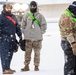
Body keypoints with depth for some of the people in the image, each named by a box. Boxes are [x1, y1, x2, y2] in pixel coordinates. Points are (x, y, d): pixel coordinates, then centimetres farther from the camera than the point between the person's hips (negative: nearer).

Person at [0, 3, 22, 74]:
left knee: (10, 53, 11)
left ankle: (7, 68, 20)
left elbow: (17, 26, 22)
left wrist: (20, 35, 20)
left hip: (12, 38, 8)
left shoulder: (13, 17, 17)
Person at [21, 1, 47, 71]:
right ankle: (26, 66, 8)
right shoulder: (26, 15, 6)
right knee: (27, 52, 2)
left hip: (37, 38, -1)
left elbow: (44, 25, 4)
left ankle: (36, 66, 8)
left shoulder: (40, 16, 2)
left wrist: (41, 32, -2)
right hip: (28, 38, 1)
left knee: (37, 52, 1)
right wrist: (25, 32, 4)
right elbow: (23, 25, 11)